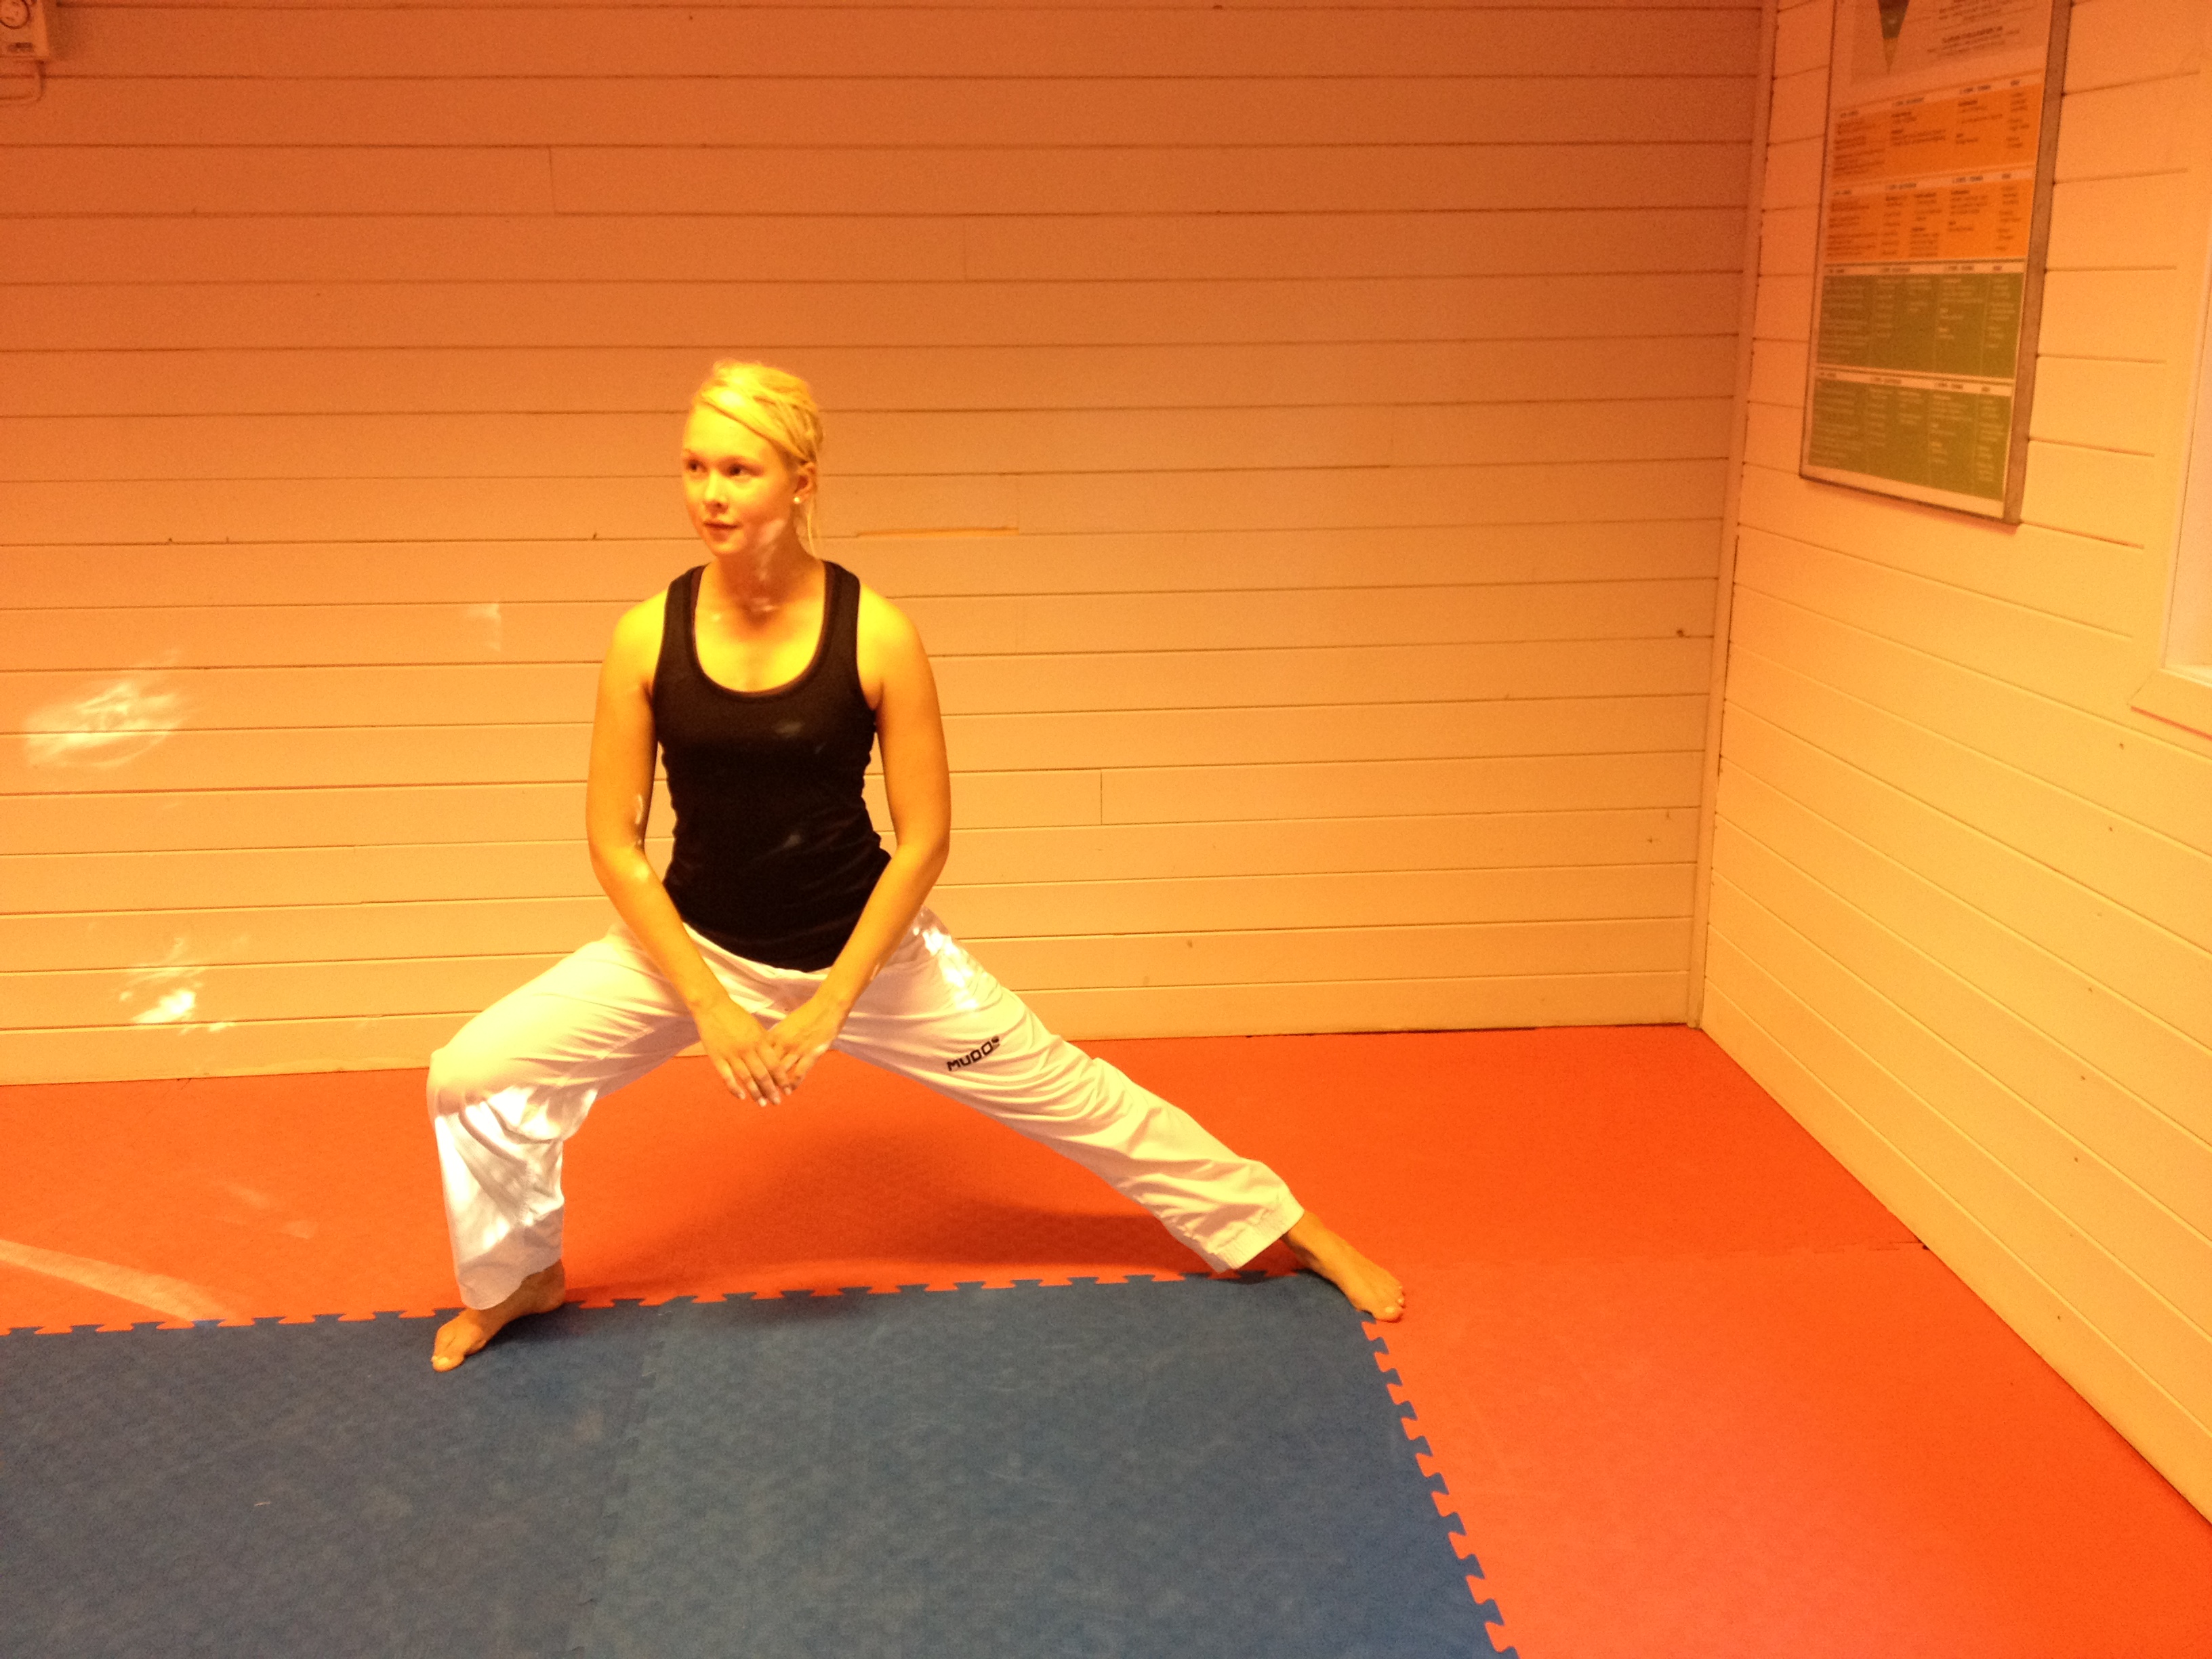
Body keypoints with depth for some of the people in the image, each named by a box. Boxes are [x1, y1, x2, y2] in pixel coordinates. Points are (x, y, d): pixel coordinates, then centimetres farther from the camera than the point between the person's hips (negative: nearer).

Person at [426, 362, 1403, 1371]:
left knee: (1069, 1092, 6)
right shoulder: (647, 639, -12)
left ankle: (1286, 1227, 27)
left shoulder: (875, 634, -18)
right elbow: (613, 841, -6)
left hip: (866, 946, -2)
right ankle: (519, 1278, 24)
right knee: (473, 1076, -8)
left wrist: (831, 1004, -15)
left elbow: (924, 838, -12)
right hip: (696, 944, 2)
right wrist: (707, 1005, -12)